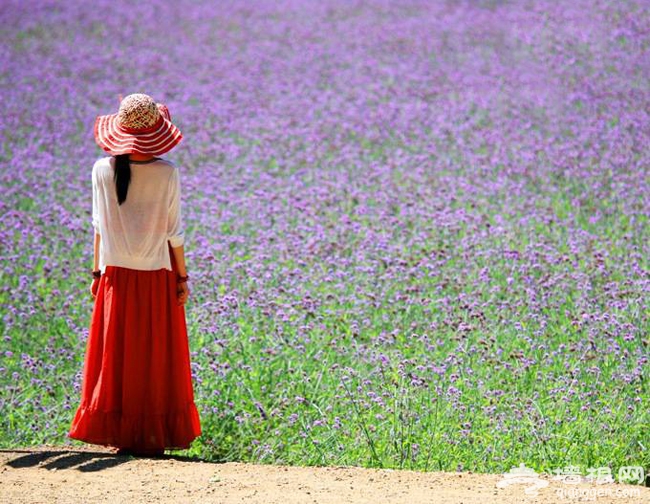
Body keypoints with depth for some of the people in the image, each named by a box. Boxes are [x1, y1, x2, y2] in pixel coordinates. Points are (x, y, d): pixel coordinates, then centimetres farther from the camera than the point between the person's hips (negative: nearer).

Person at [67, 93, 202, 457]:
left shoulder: (103, 170, -6)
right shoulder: (167, 173, -11)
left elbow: (99, 226, 1)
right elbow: (174, 231, -6)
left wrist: (97, 271, 12)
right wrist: (183, 276, 3)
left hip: (117, 274, 2)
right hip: (158, 276, -2)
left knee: (117, 356, 10)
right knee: (157, 359, 7)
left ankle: (121, 434, 12)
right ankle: (154, 436, 10)